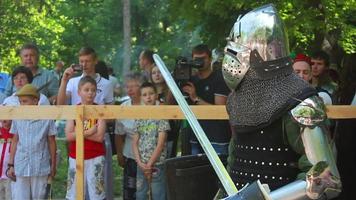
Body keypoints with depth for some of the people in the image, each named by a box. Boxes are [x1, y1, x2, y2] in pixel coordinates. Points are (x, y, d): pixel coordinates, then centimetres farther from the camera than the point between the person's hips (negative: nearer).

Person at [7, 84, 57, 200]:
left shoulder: (46, 118, -4)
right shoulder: (17, 118, 3)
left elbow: (51, 142, 4)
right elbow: (15, 141, 9)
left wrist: (53, 165, 6)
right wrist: (11, 165, 7)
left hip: (40, 168, -2)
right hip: (20, 168, 2)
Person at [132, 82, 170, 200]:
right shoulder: (139, 117, 9)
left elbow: (161, 143, -10)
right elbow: (135, 143, 8)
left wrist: (149, 164, -11)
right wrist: (140, 163, -5)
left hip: (157, 164, -5)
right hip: (141, 165, 5)